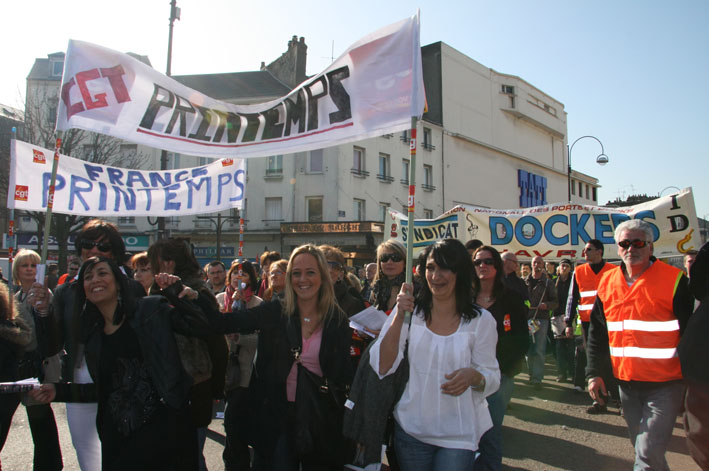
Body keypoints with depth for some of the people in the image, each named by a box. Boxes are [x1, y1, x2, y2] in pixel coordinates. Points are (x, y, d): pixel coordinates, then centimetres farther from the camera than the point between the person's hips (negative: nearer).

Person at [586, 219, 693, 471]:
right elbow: (597, 333, 10)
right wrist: (594, 373, 5)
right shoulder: (607, 283, 4)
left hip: (664, 385, -5)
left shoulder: (674, 280, -9)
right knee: (642, 449, 18)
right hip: (626, 383, 5)